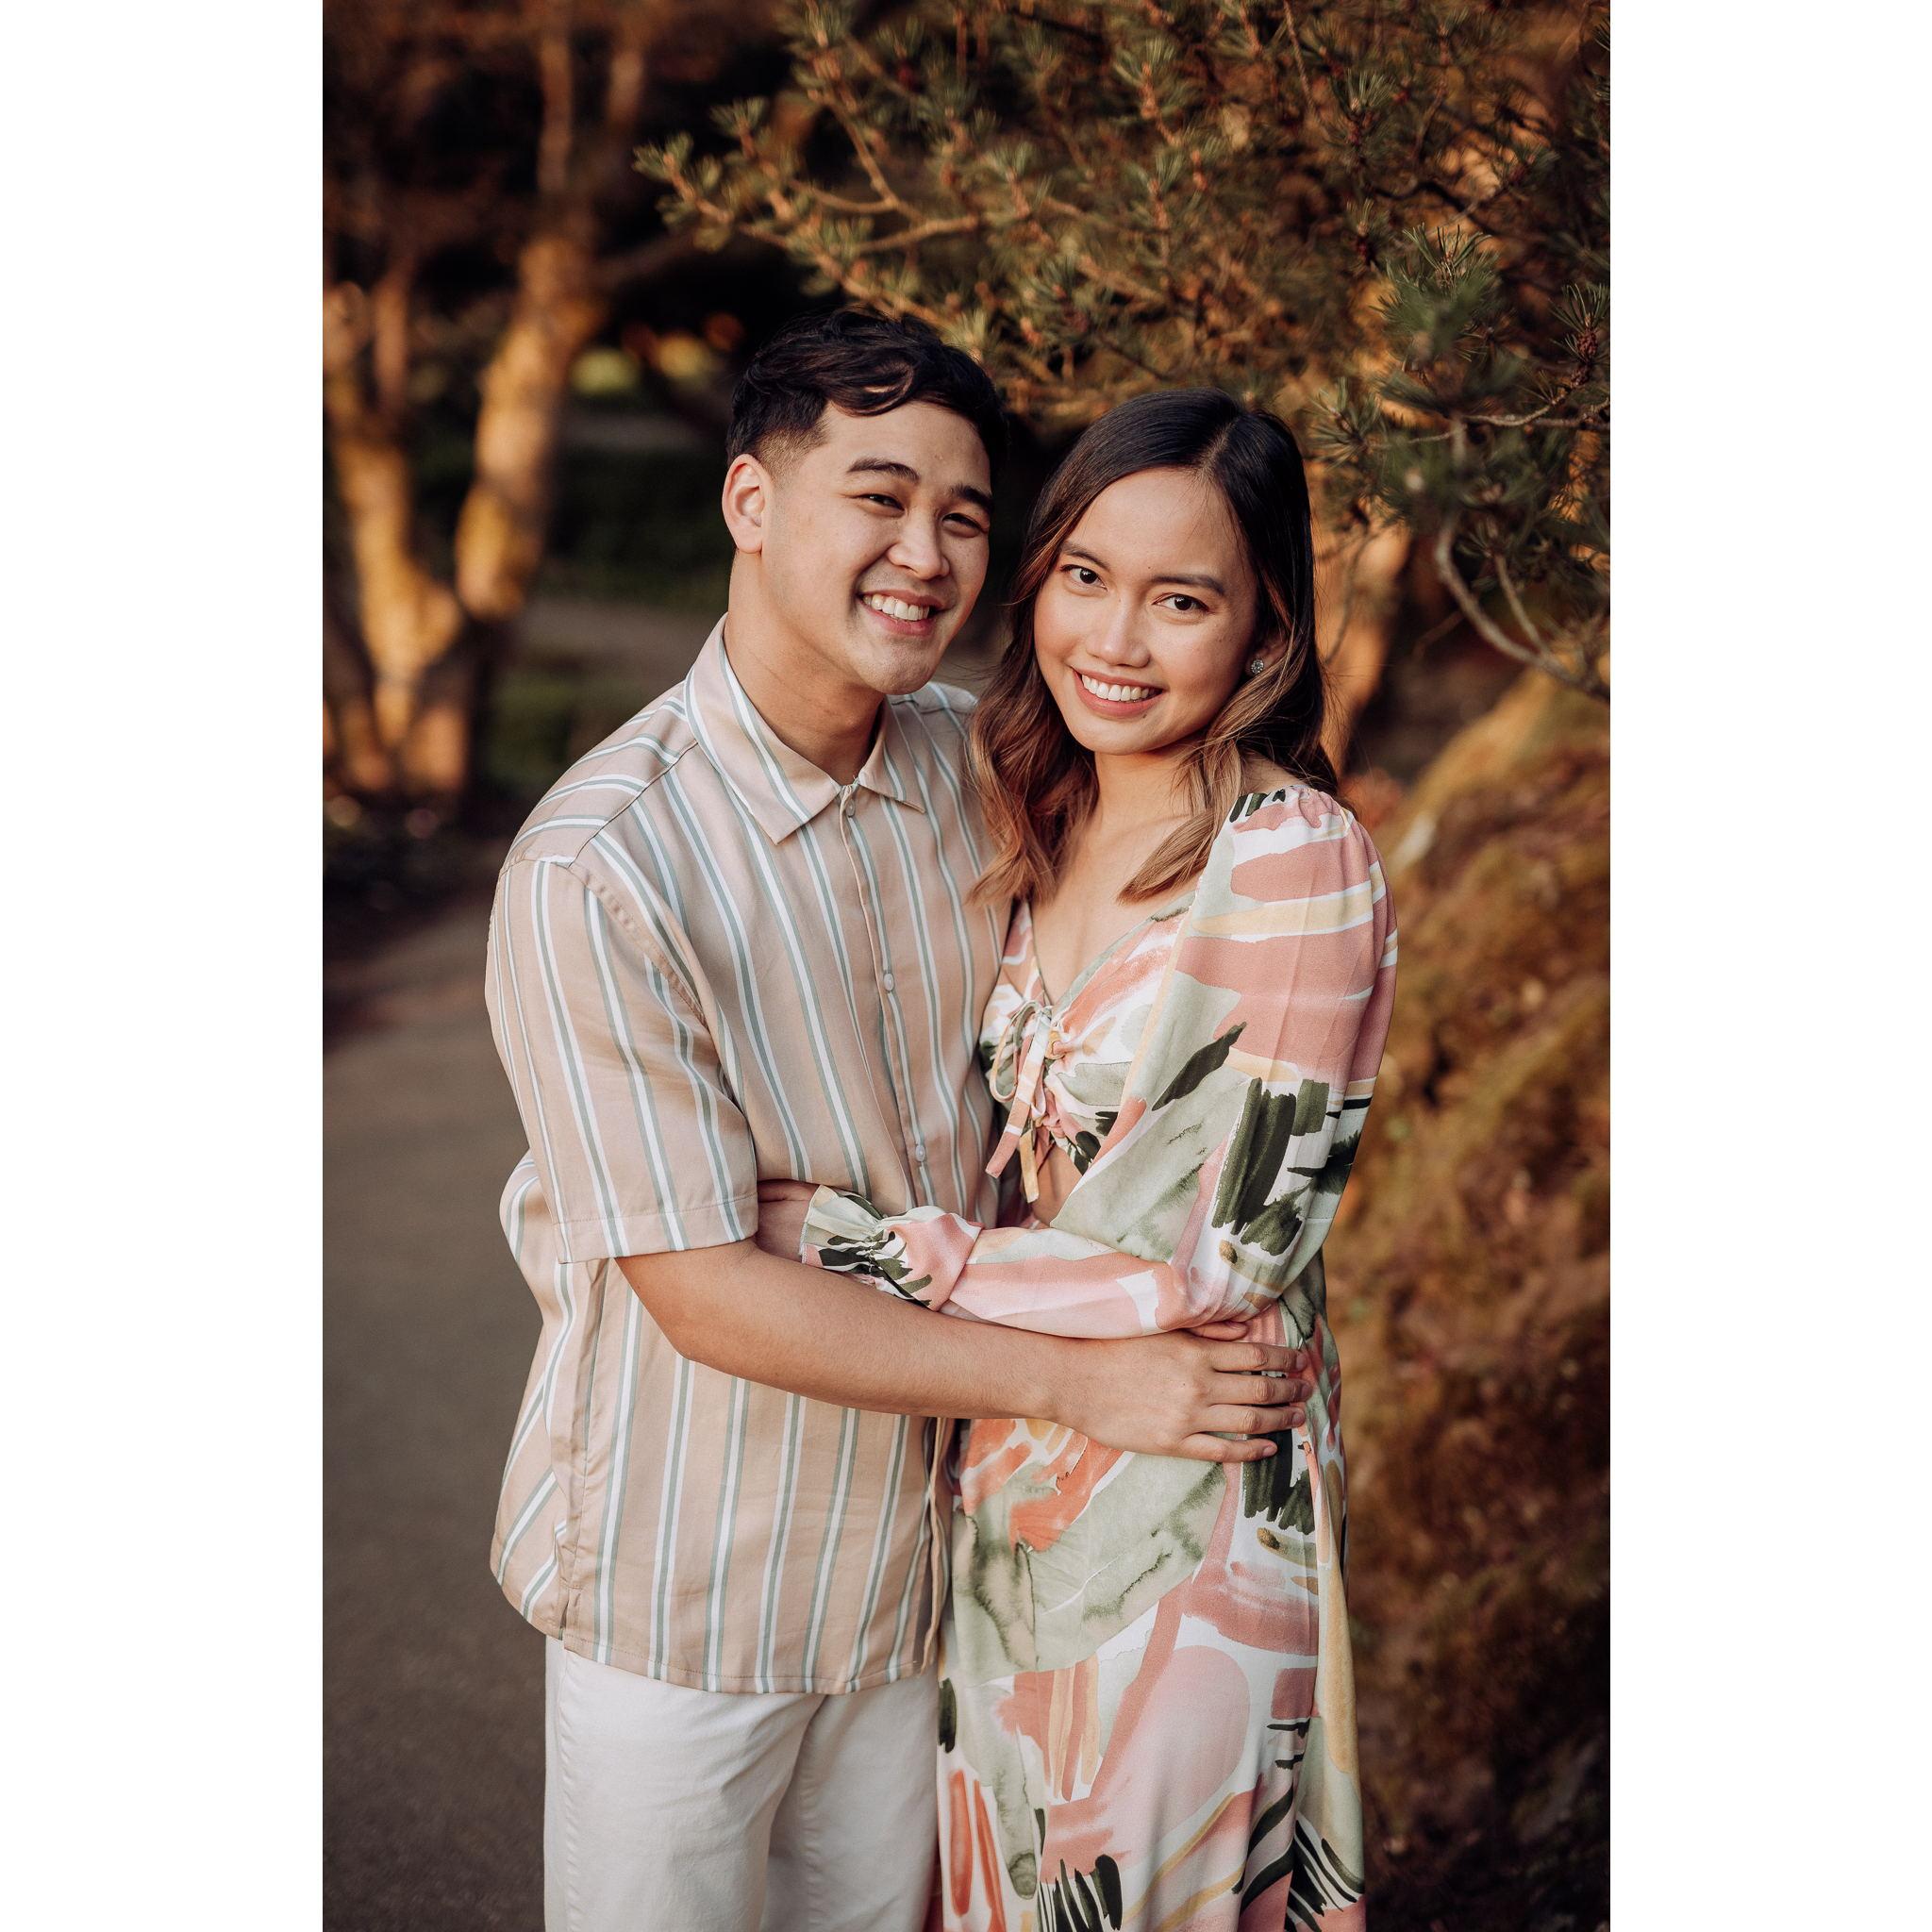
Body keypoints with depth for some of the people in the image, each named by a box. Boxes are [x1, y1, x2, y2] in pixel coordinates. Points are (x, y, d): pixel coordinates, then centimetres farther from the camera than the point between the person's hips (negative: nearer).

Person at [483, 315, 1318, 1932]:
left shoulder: (976, 768, -4)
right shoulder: (598, 870, -24)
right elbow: (707, 1294, -23)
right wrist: (1074, 1382, -20)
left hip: (911, 1542, 5)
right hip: (683, 1573, -5)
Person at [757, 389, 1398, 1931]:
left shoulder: (1298, 863, -19)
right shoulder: (1036, 827, 3)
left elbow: (1225, 1263, -21)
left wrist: (856, 1239, -18)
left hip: (1193, 1512, -6)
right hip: (1004, 1480, 7)